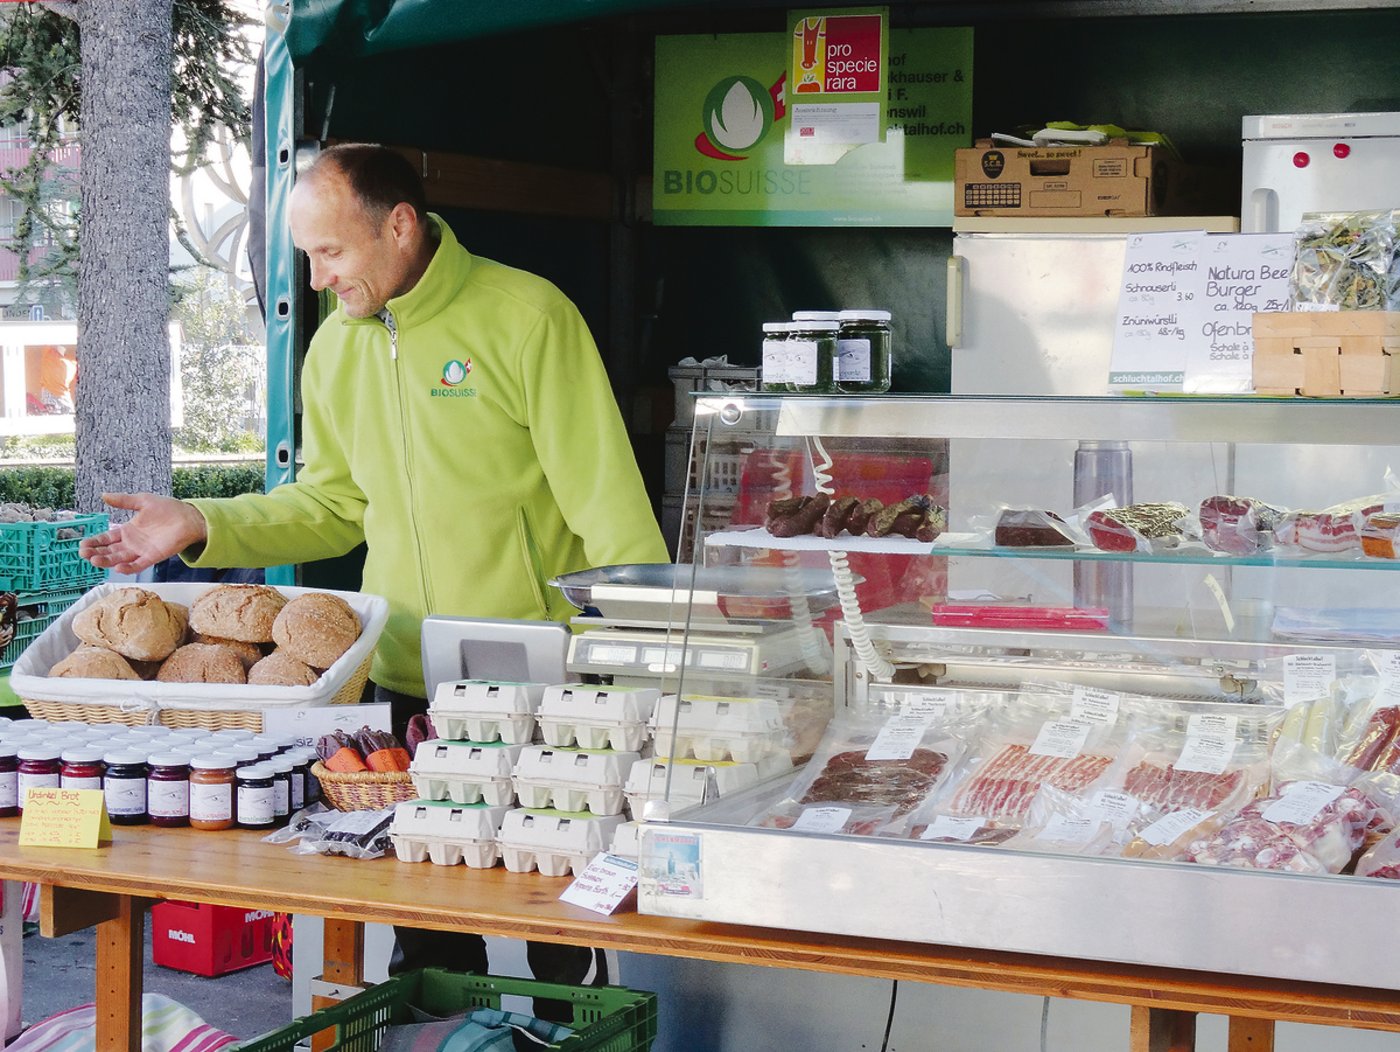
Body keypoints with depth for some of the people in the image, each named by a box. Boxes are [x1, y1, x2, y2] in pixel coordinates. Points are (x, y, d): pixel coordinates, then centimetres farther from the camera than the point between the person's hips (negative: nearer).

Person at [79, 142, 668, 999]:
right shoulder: (336, 347, 7)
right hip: (407, 685, 5)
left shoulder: (527, 318, -11)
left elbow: (606, 500, -11)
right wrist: (201, 527, 3)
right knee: (427, 933, 13)